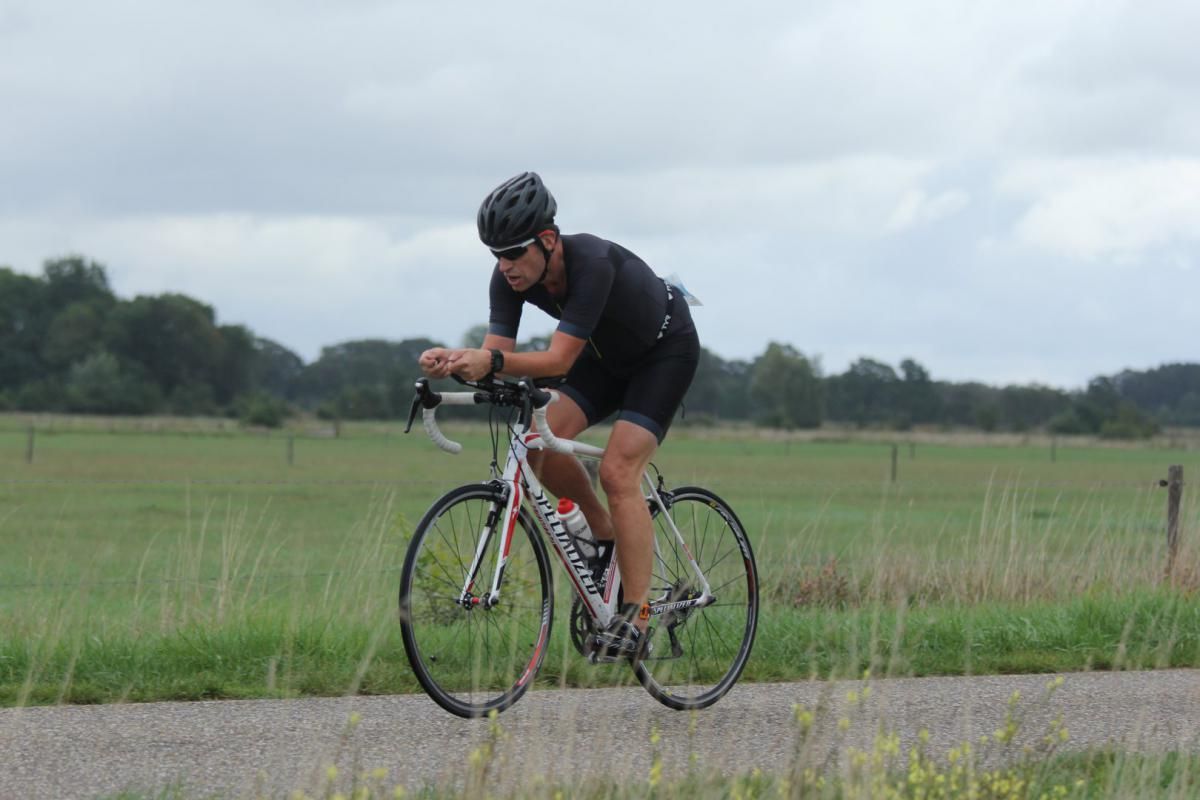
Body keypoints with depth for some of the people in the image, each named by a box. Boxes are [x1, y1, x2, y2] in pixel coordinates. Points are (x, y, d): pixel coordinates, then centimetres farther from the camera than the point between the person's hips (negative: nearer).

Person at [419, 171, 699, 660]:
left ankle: (636, 619, -17)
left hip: (666, 350, -7)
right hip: (609, 352, 7)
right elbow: (496, 357, -23)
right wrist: (455, 361, -44)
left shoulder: (592, 262, -39)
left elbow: (559, 361, -43)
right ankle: (604, 536, 11)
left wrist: (491, 361, -58)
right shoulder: (509, 279, -20)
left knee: (617, 471, -20)